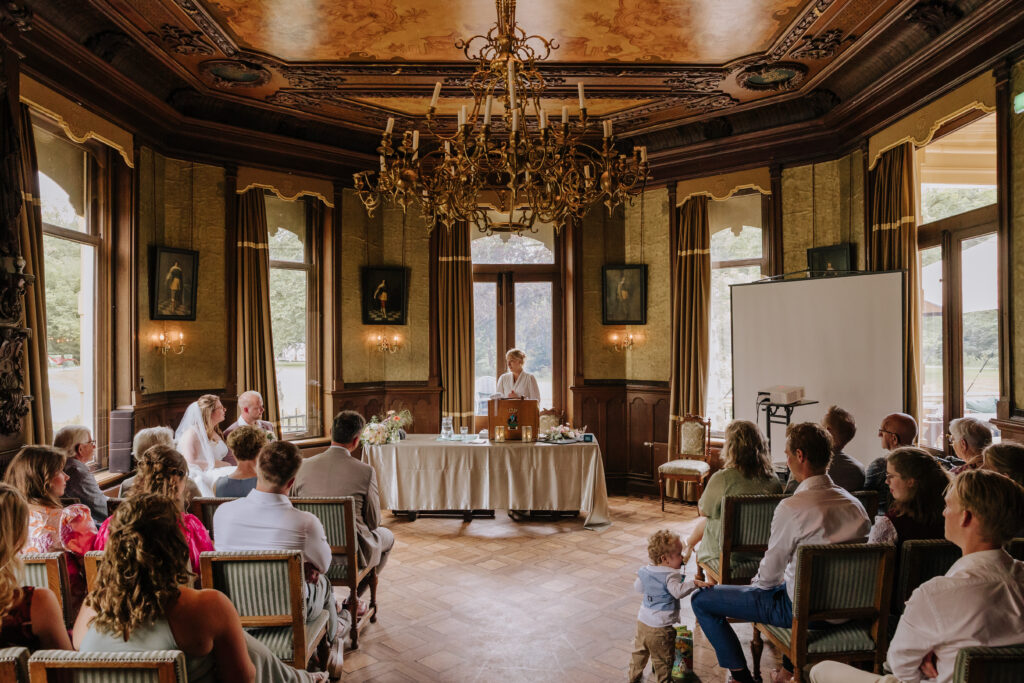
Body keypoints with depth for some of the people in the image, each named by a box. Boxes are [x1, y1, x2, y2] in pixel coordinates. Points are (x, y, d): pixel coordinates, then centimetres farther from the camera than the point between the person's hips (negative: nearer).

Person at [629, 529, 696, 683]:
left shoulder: (645, 572, 0)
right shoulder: (670, 575, -22)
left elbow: (637, 587, 15)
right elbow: (678, 591, -38)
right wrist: (694, 583, -41)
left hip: (642, 621, 7)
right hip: (661, 627, -7)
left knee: (640, 650, 26)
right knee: (663, 659, 13)